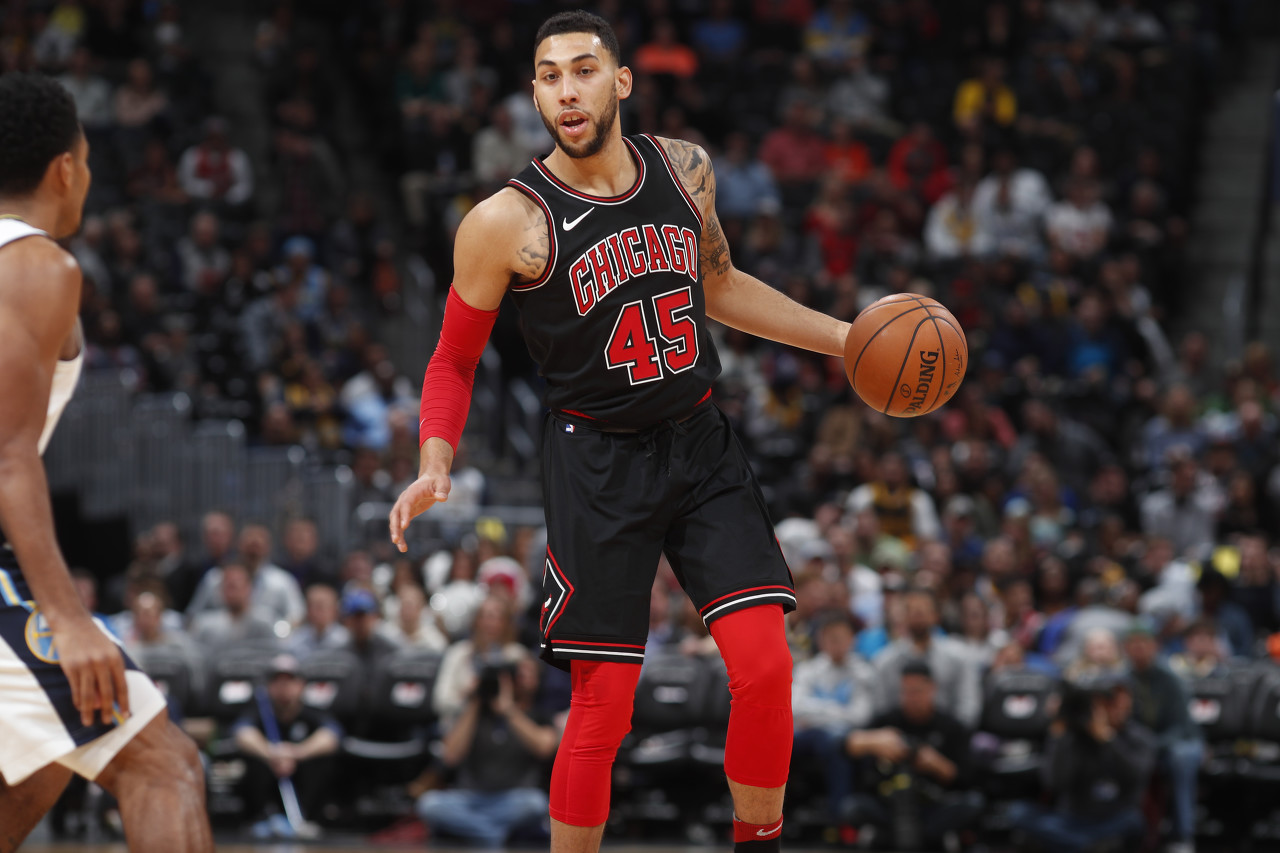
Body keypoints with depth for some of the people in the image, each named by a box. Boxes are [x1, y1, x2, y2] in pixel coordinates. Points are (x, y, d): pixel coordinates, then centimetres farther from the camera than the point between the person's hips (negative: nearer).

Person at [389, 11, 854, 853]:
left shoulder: (684, 169, 2)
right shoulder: (507, 222, -11)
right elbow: (455, 359, 1)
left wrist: (846, 338, 16)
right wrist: (436, 468, -15)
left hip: (702, 444, 4)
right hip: (598, 463, -4)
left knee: (766, 664, -7)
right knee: (604, 704, -6)